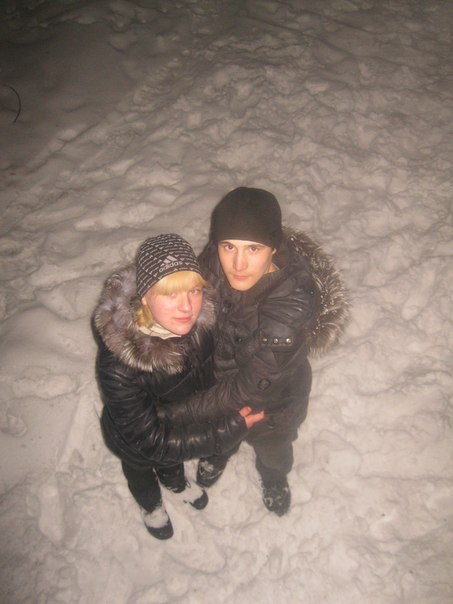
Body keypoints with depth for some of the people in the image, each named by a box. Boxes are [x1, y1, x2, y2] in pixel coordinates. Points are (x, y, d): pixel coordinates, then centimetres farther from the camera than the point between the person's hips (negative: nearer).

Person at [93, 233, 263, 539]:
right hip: (137, 440, -3)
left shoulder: (202, 318, -33)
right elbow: (151, 441, -34)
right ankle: (151, 505, 68)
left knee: (174, 461, 37)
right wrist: (228, 431, -32)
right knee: (141, 474, 33)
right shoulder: (118, 365, -45)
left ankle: (176, 482, 73)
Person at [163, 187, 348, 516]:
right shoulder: (214, 261, -29)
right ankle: (221, 451, 73)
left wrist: (191, 409, -22)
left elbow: (254, 387, -32)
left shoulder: (290, 308, -45)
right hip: (223, 377, 4)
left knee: (271, 445, 32)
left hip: (273, 394, -3)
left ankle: (274, 478, 68)